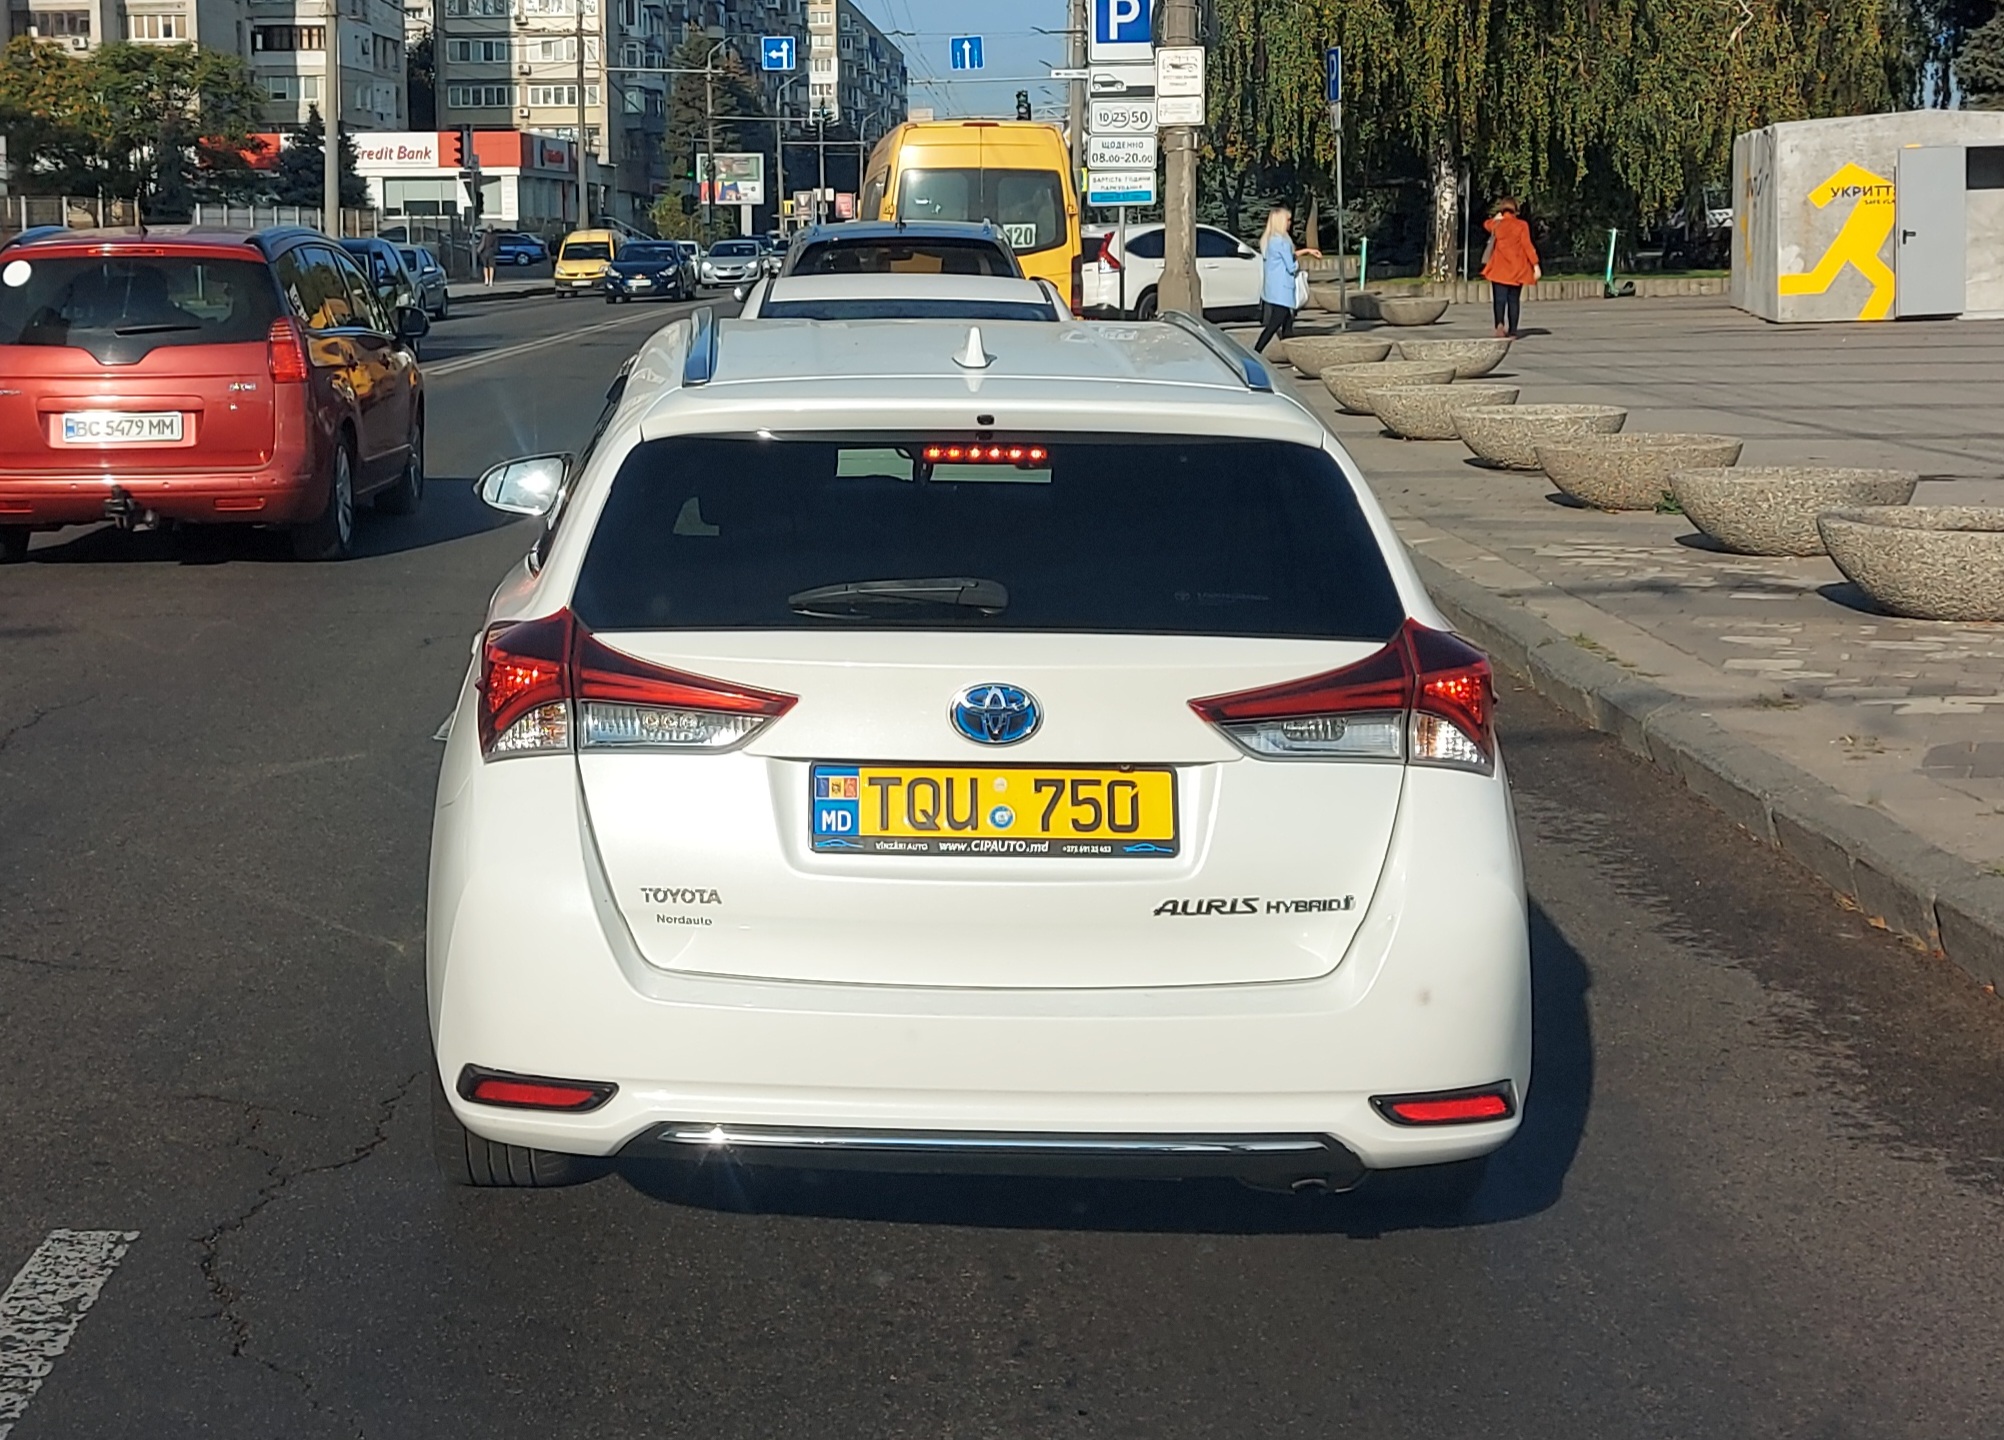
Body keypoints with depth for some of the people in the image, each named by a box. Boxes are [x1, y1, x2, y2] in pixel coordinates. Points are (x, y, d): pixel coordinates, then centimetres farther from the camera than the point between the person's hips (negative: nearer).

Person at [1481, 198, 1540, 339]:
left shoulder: (1496, 224, 2)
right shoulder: (1521, 225, -3)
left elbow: (1486, 224, 27)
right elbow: (1527, 245, -9)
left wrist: (1497, 217, 29)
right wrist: (1535, 265, -8)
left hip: (1499, 268, 0)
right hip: (1517, 269, 0)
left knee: (1499, 298, -5)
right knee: (1514, 300, 9)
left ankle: (1500, 323, -30)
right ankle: (1512, 331, 8)